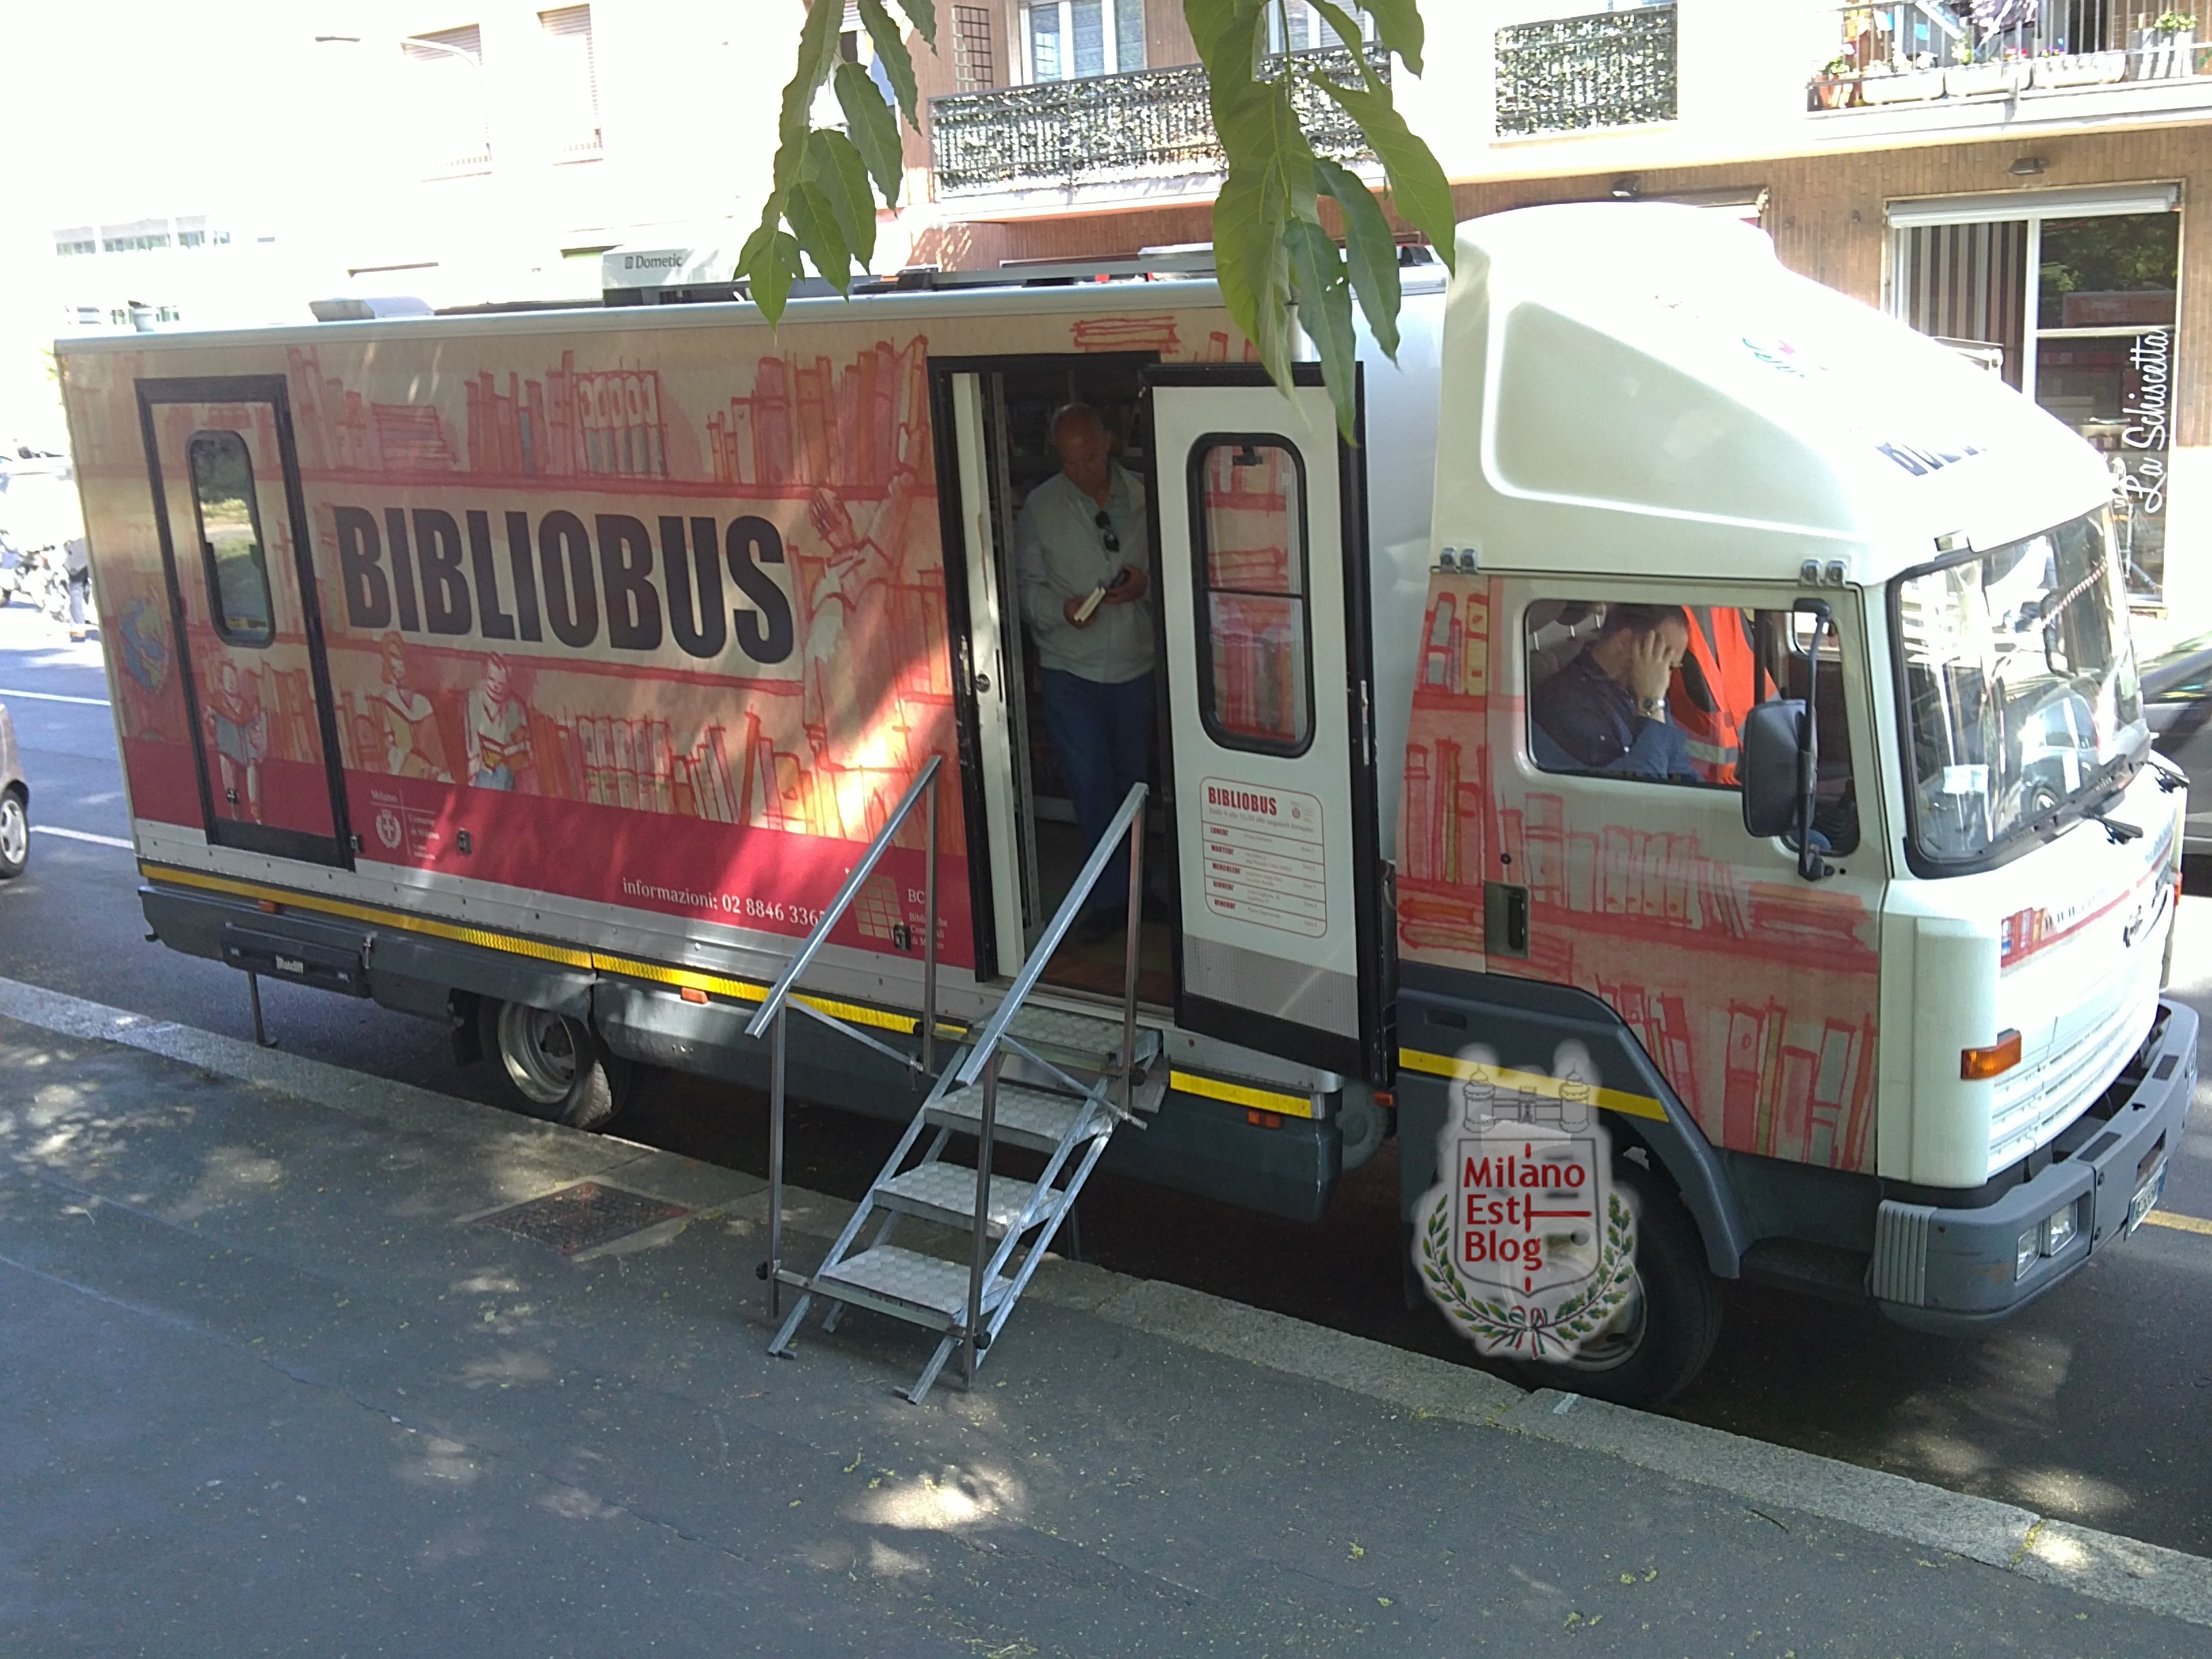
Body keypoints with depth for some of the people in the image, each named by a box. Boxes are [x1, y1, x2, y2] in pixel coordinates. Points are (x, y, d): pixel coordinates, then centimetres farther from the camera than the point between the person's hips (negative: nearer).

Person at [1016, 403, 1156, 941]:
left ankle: (1127, 892, 32)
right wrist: (1061, 609, -19)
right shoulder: (1040, 507, -2)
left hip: (1135, 665, 2)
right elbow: (1025, 585, 0)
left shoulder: (1143, 498, -1)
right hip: (1069, 669, -1)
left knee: (1134, 781, 13)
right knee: (1090, 786, -3)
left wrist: (1148, 582, -14)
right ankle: (1111, 898, 10)